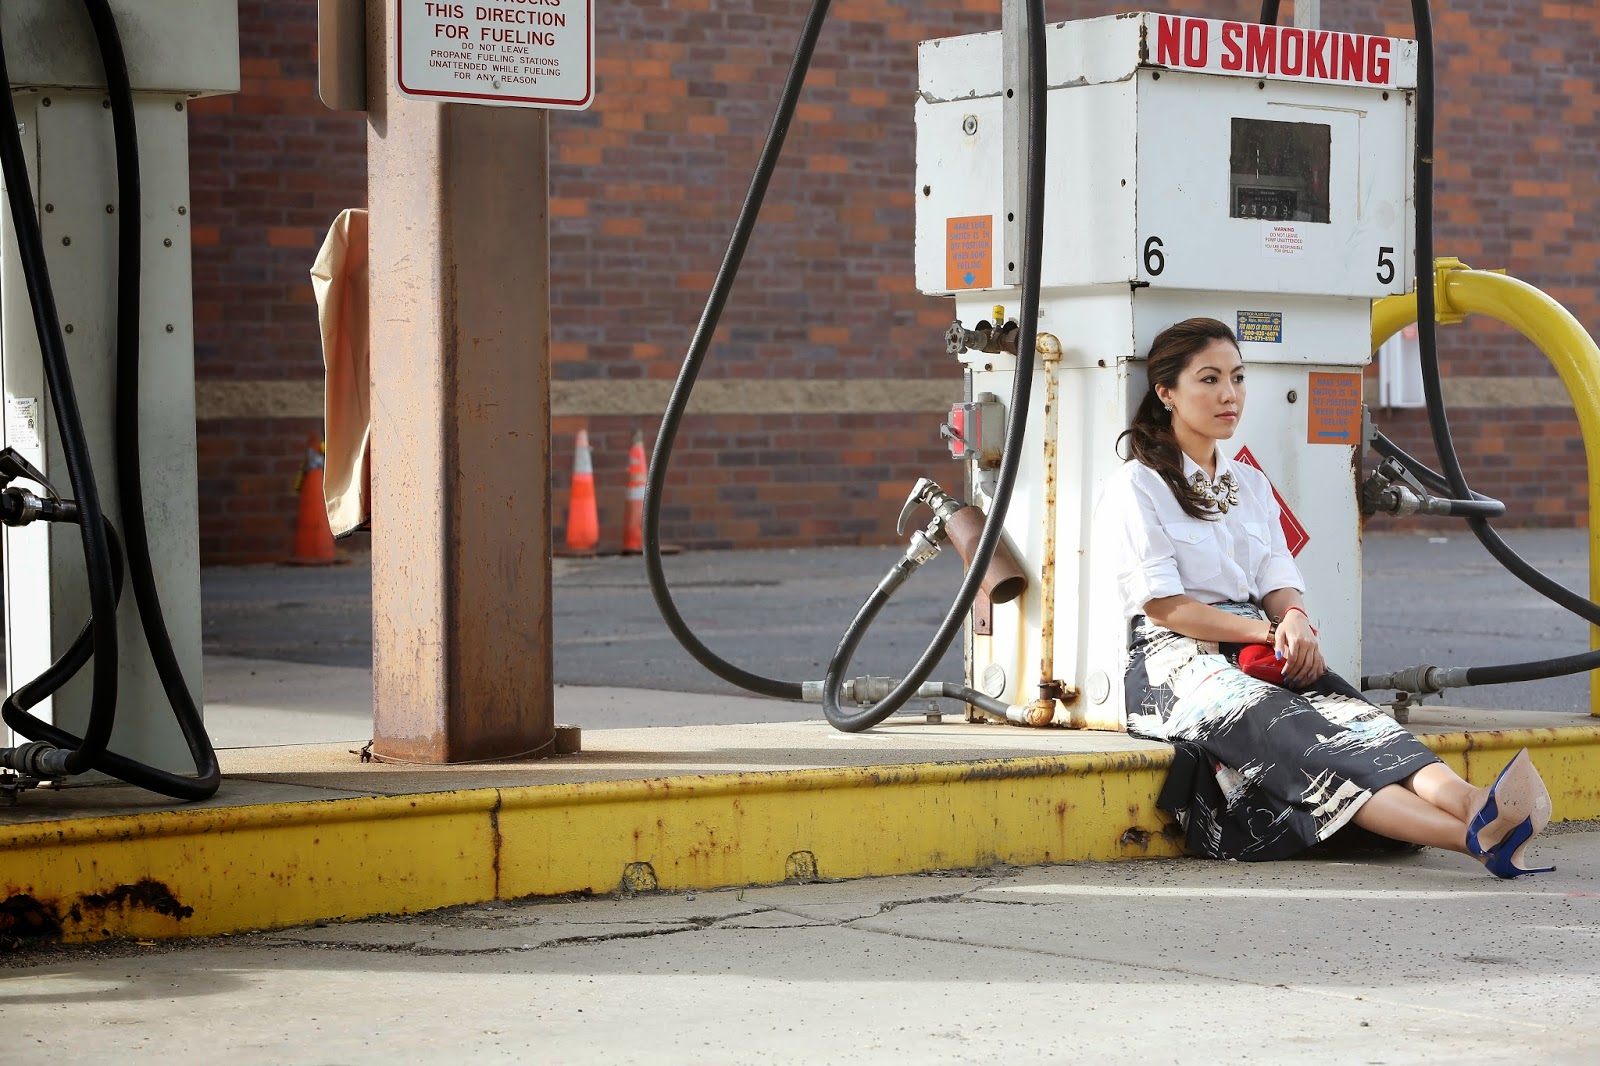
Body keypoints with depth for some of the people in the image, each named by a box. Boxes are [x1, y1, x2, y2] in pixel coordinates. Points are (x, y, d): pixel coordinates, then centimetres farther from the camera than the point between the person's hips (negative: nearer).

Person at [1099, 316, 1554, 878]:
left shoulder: (1251, 485, 23)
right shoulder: (1136, 487, 2)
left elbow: (1279, 584, 13)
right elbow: (1163, 604, -7)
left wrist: (1294, 618, -12)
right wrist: (1269, 631, -13)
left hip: (1259, 657, 6)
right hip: (1176, 662, -6)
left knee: (1342, 707, -28)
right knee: (1279, 727, -35)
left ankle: (1464, 800, -59)